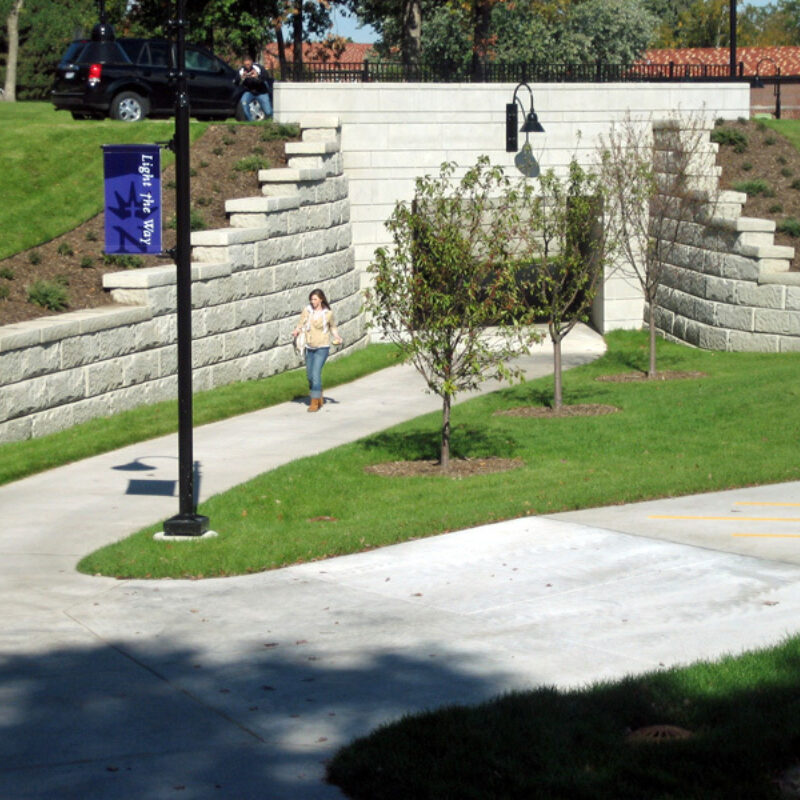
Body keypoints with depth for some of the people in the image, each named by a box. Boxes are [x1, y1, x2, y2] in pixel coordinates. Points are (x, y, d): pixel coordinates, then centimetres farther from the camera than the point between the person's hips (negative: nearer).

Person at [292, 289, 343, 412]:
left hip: (322, 348, -4)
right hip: (309, 348, 4)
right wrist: (296, 331, -17)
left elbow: (333, 327, 9)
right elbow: (301, 325, 3)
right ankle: (319, 398, 33)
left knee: (316, 373, -14)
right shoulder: (307, 310, -5)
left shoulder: (328, 313, -8)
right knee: (310, 375, 13)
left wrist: (337, 337, -5)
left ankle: (315, 402, -8)